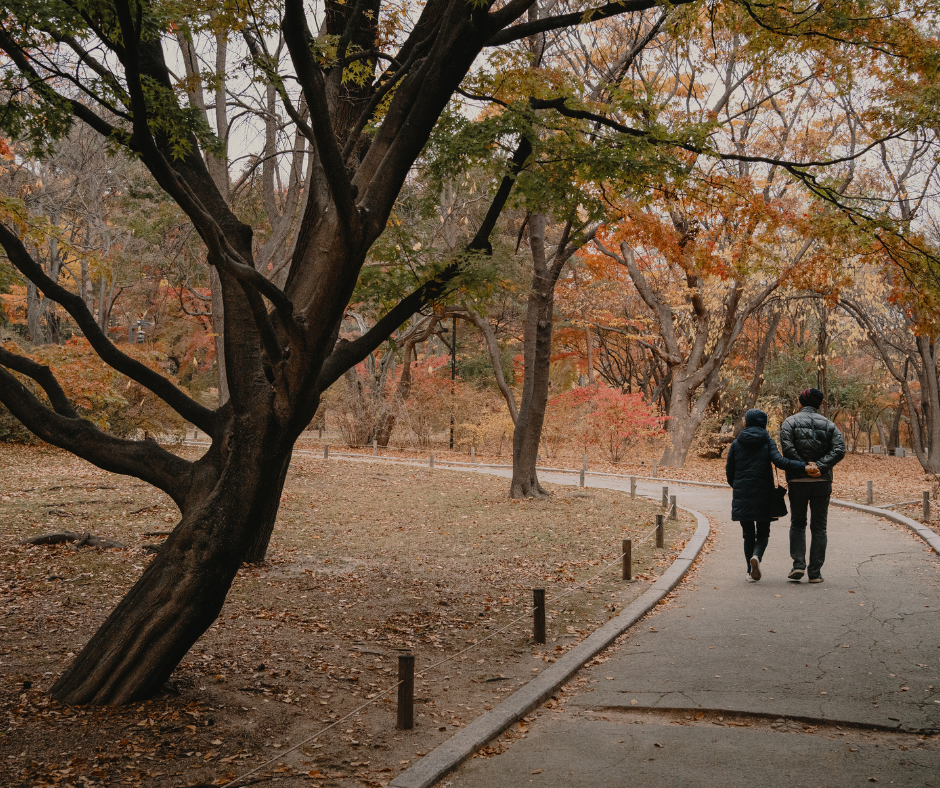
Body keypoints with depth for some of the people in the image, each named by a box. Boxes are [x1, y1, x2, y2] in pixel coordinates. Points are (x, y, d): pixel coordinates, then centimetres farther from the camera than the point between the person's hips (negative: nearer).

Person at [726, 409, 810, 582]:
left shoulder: (737, 443, 4)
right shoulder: (767, 442, -1)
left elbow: (729, 471, 7)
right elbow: (779, 461, -18)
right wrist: (804, 467, -22)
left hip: (742, 496, 1)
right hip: (762, 495, -1)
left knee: (748, 534, 11)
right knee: (763, 533, 9)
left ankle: (751, 571, 8)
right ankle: (756, 557, -20)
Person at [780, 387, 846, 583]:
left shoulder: (790, 422, 2)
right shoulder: (828, 424, 9)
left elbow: (787, 449, -15)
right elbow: (839, 450, -7)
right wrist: (820, 466, -13)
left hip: (797, 481, -1)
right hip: (822, 481, 1)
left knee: (797, 524, 13)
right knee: (818, 527, 8)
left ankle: (798, 564, -2)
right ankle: (815, 572, 5)